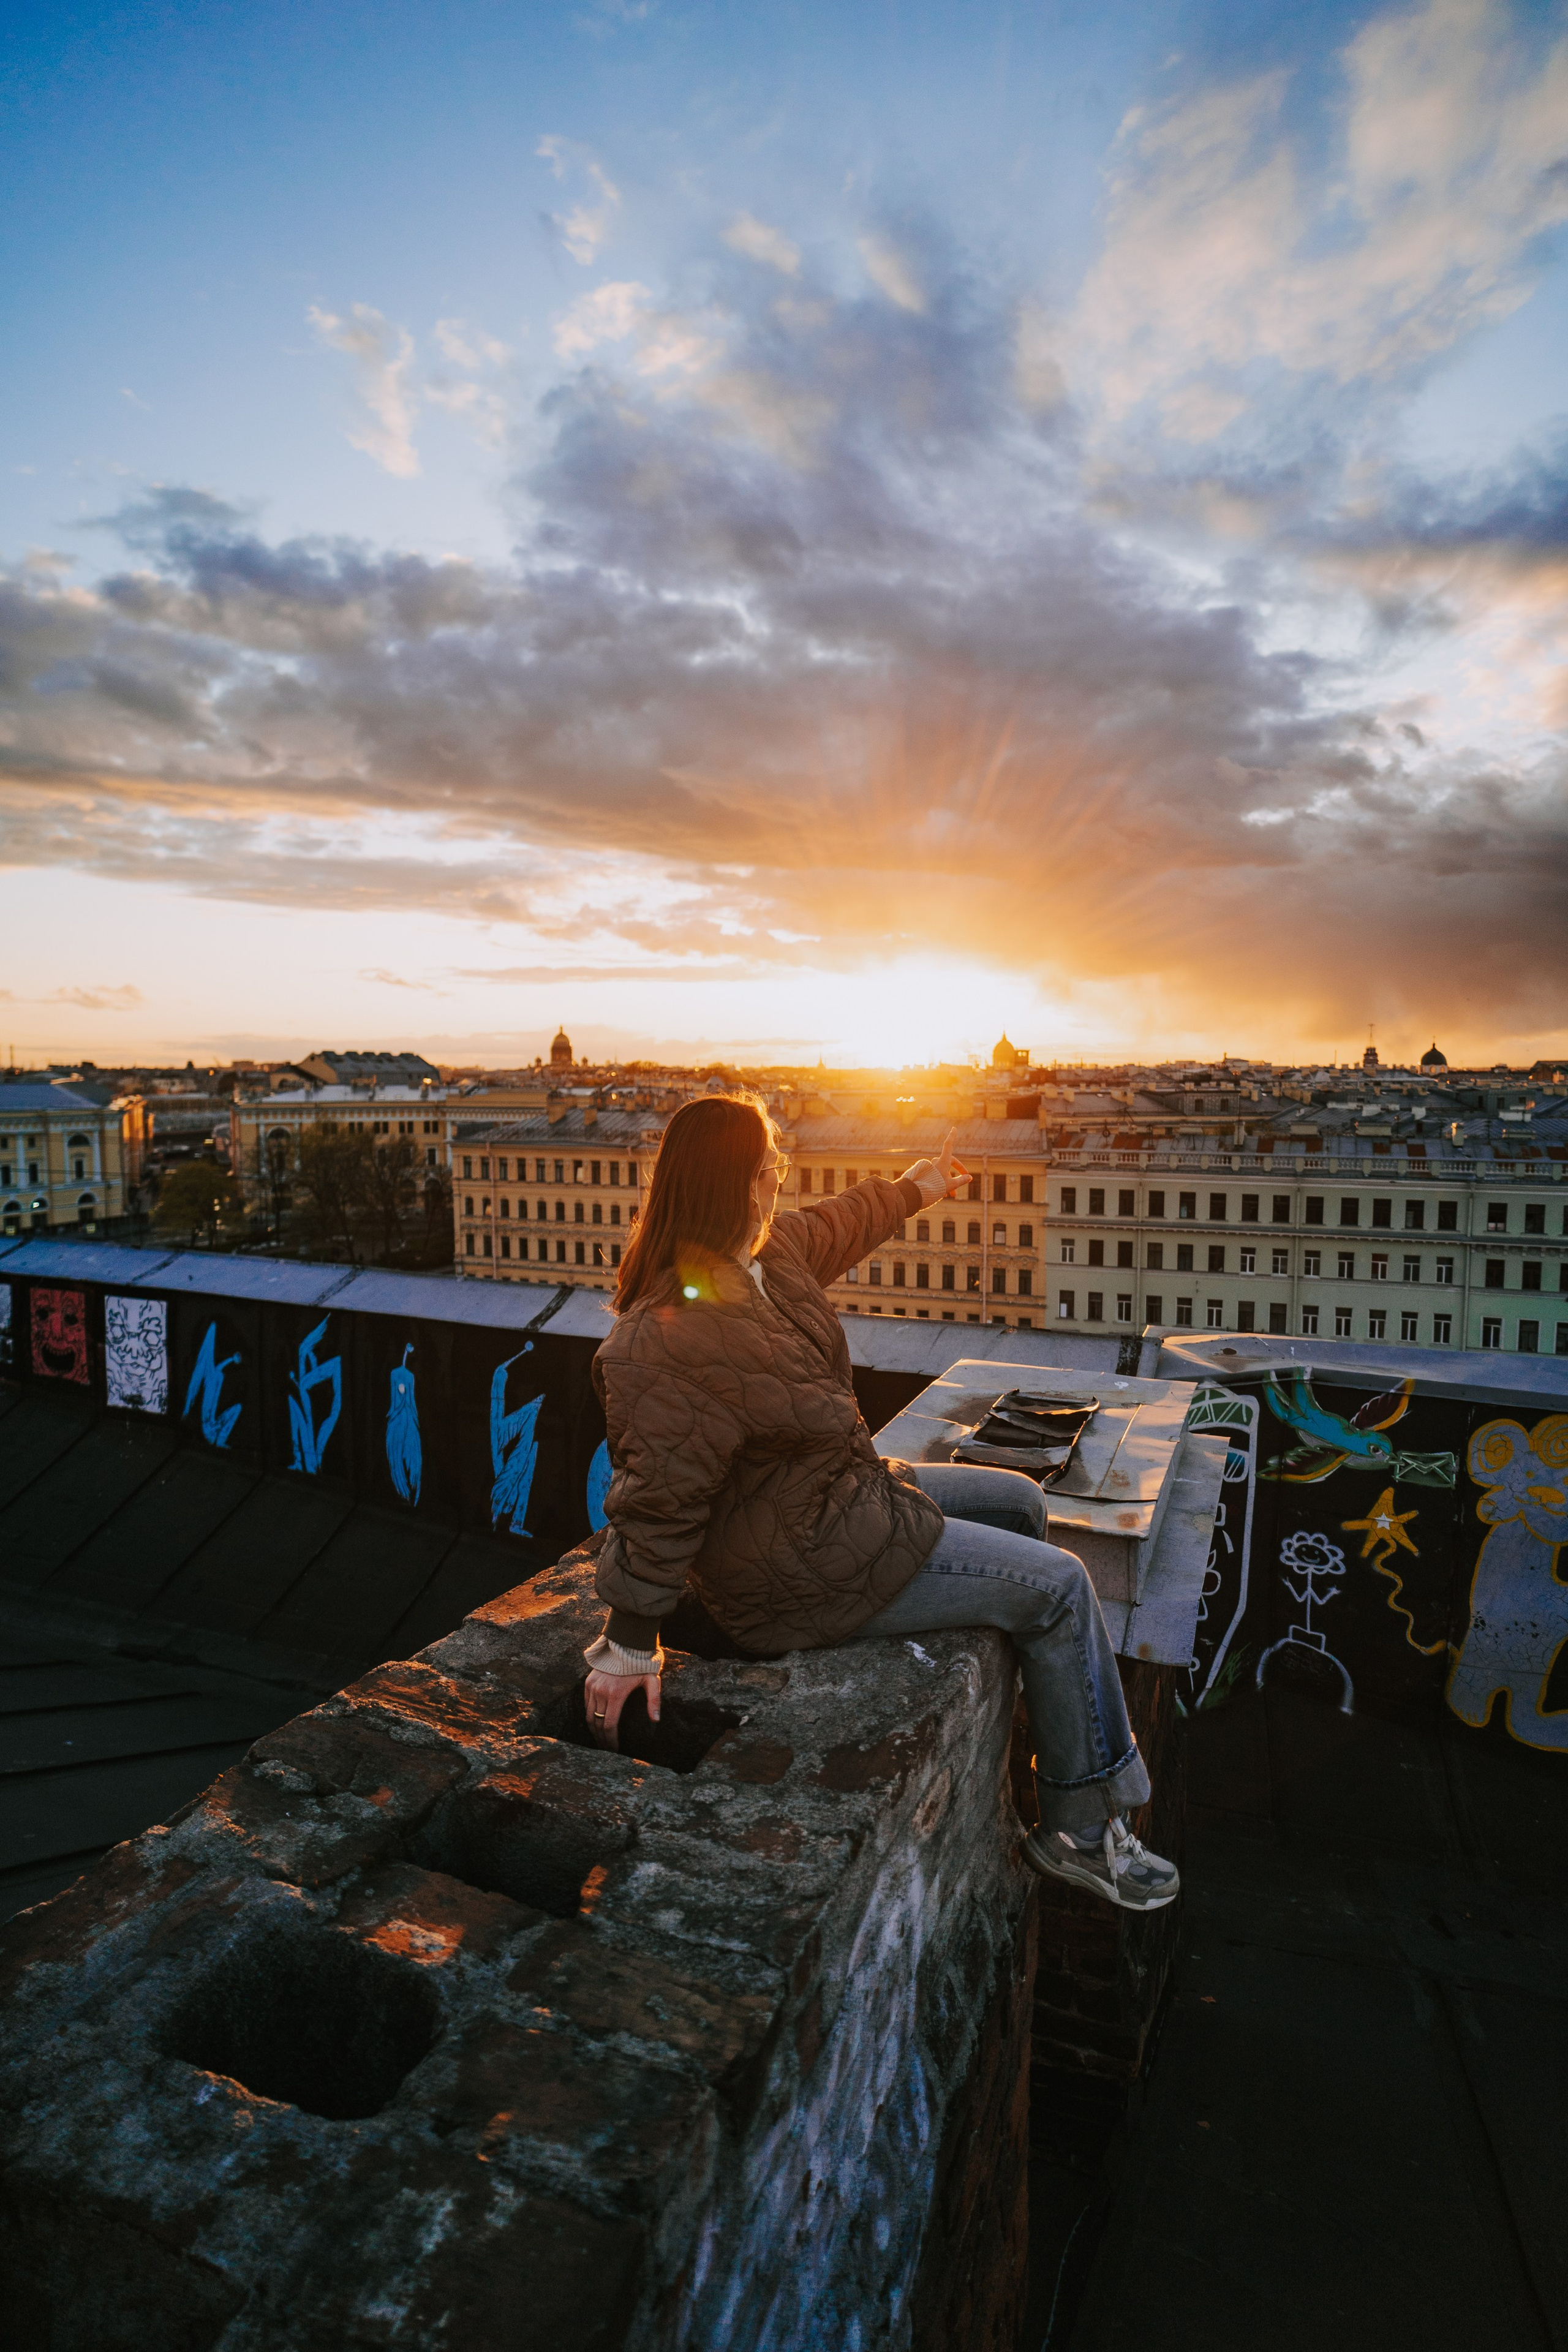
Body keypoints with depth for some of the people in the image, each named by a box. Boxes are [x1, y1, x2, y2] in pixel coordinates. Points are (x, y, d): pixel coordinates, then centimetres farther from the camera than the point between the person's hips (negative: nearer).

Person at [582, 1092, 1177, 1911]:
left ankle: (1053, 1706, 40)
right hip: (807, 1566, -10)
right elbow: (657, 1499, -25)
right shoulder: (670, 1345, -33)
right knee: (1060, 1587, -5)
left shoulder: (766, 1251, -5)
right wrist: (630, 1644, -15)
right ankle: (1081, 1828, 15)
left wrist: (910, 1190, 33)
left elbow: (835, 1229, 18)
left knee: (1019, 1502, 22)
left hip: (841, 1492, 10)